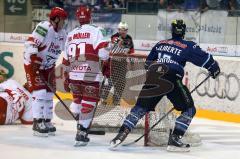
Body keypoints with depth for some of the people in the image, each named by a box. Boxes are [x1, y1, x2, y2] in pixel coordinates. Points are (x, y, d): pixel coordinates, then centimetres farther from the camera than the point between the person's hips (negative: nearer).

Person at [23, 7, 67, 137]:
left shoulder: (62, 34, 4)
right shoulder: (44, 28, -23)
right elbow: (30, 43, -29)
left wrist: (53, 67, 11)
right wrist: (35, 60, -33)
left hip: (48, 67, 8)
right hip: (33, 64, -8)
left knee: (49, 94, 9)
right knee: (40, 92, -14)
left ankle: (47, 122, 19)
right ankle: (37, 123, -9)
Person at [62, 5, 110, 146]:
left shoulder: (71, 34, 13)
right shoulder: (96, 31, -5)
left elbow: (66, 60, 18)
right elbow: (103, 52, -15)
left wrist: (66, 79, 25)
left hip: (74, 75, 5)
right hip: (91, 76, -5)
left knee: (77, 101, 21)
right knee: (88, 105, 1)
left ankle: (80, 126, 23)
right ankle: (82, 134, -4)